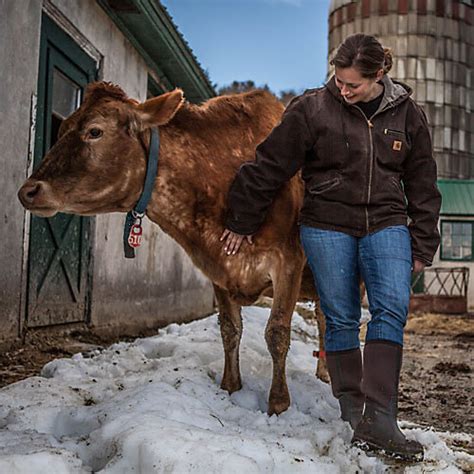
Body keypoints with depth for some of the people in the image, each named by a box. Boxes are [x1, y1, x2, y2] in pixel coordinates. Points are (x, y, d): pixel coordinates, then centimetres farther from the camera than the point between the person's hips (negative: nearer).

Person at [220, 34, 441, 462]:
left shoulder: (407, 114, 6)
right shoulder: (312, 109, -3)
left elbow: (422, 185, 13)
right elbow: (269, 167, 1)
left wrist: (423, 246, 11)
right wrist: (242, 223, 5)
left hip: (386, 224, 2)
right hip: (327, 225, -2)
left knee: (393, 308, -15)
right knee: (341, 319, -1)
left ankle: (378, 418, -16)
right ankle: (352, 414, 11)